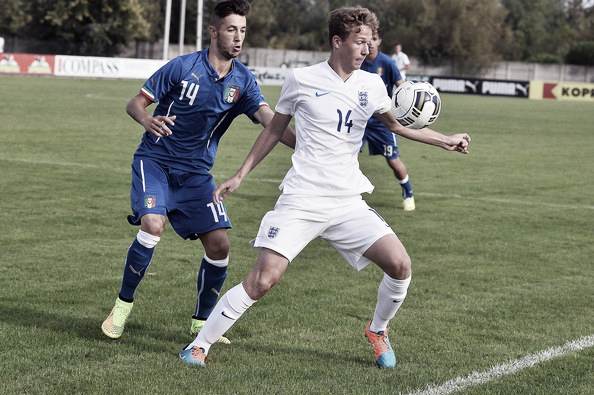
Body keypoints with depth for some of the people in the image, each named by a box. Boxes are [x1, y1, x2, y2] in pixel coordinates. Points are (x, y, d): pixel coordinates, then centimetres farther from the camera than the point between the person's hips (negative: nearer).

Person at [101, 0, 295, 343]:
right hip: (155, 160, -4)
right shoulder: (183, 67, -11)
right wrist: (148, 120, -29)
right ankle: (123, 306, -7)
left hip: (196, 173, 4)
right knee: (153, 225, -27)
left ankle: (201, 324, 14)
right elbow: (135, 103, -5)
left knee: (219, 245, -6)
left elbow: (271, 120, -14)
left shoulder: (243, 81, -1)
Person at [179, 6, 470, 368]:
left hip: (348, 202, 4)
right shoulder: (302, 80, -1)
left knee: (400, 265, -11)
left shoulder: (372, 85, 8)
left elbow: (397, 124, 24)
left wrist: (445, 141, 14)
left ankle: (378, 331, 18)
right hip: (301, 199, -4)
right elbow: (274, 130, 12)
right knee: (263, 280, -16)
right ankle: (200, 345, 0)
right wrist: (239, 176, 12)